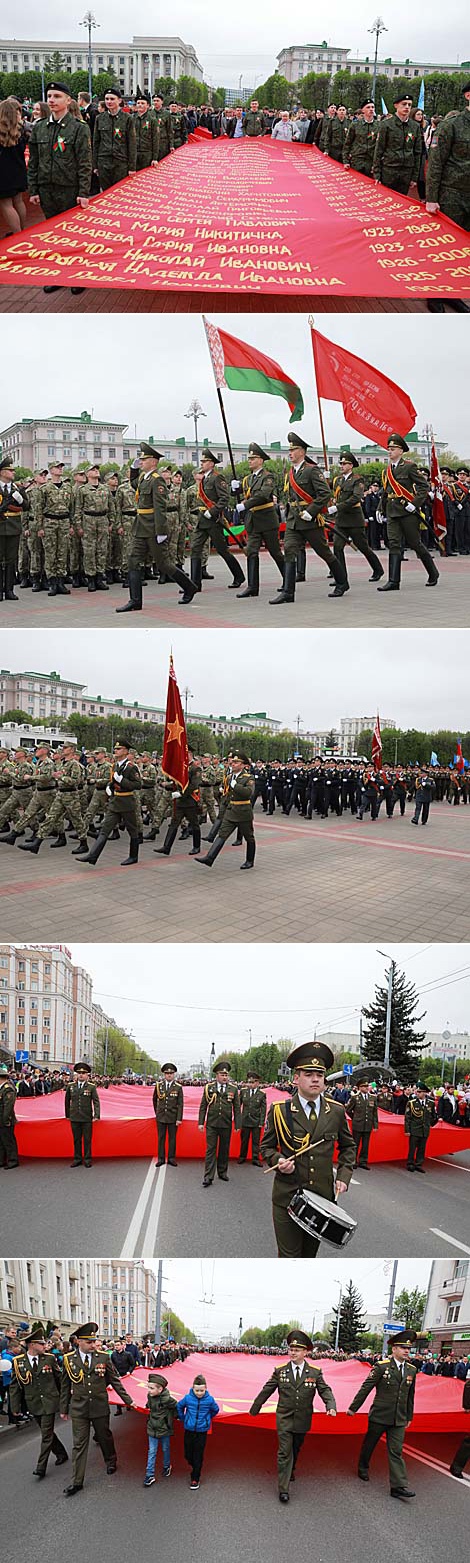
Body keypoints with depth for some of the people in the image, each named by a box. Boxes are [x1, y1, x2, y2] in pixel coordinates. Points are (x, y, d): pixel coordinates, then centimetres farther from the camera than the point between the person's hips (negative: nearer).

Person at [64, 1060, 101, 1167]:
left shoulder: (91, 1087, -4)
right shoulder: (71, 1086, 4)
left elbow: (96, 1102, -5)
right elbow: (67, 1101, 14)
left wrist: (96, 1115, -13)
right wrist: (67, 1115, 13)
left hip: (87, 1118, -2)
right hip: (74, 1118, 2)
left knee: (87, 1140, 5)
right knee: (76, 1140, 10)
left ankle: (87, 1159, 14)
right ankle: (77, 1159, 19)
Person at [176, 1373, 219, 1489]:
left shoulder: (209, 1400, -14)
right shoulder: (187, 1398, -12)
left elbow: (215, 1410, 7)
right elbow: (179, 1407, 9)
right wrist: (183, 1419, 13)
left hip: (202, 1431, -1)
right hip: (189, 1430, 1)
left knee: (198, 1456, 1)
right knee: (188, 1452, 9)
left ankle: (195, 1479, 12)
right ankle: (191, 1463, 42)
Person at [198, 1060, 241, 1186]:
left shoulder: (233, 1089, 1)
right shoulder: (209, 1087, 0)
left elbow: (236, 1108, 3)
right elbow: (203, 1106, 4)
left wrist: (237, 1125, 1)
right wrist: (201, 1122, -1)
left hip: (226, 1125, 1)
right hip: (212, 1124, -1)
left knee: (224, 1149, 10)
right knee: (211, 1150, -3)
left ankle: (222, 1172, 26)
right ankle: (208, 1177, -3)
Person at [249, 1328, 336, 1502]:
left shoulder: (315, 1372, -4)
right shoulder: (280, 1371, -3)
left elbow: (325, 1390, -6)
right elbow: (266, 1390, 5)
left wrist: (331, 1406, -25)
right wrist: (255, 1408, 12)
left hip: (302, 1420, 2)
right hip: (284, 1420, -2)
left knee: (295, 1449, 20)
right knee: (284, 1452, -6)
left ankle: (290, 1470, 48)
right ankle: (283, 1489, -3)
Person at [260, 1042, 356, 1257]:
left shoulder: (336, 1111, 4)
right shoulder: (279, 1111, -2)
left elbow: (348, 1147, 17)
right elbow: (266, 1147, 8)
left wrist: (344, 1176, 2)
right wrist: (278, 1160, -13)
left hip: (323, 1197, 2)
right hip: (287, 1196, -2)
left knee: (309, 1255, 11)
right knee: (289, 1257, -3)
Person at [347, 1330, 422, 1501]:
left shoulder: (411, 1370, 3)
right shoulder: (381, 1366, -13)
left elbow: (410, 1395, 12)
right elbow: (366, 1388, -9)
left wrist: (409, 1416, 17)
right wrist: (353, 1408, -6)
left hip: (399, 1419, 3)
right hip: (379, 1416, -3)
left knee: (396, 1452, -1)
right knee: (369, 1444, 15)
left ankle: (399, 1486, -3)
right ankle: (363, 1468, 39)